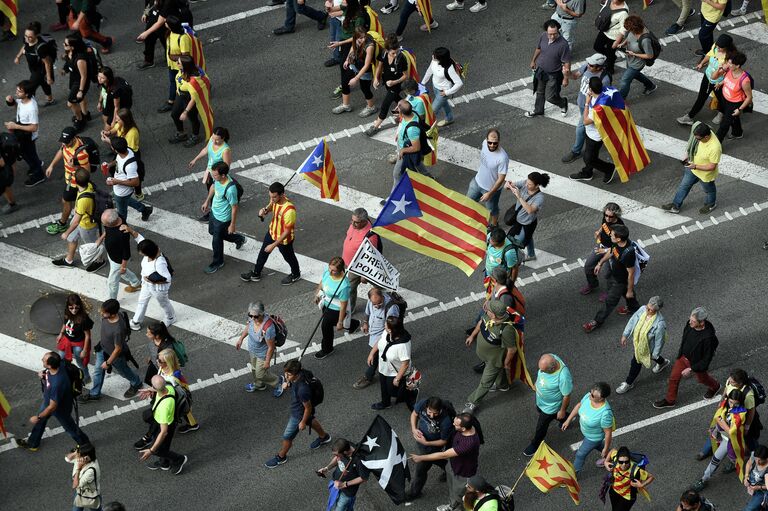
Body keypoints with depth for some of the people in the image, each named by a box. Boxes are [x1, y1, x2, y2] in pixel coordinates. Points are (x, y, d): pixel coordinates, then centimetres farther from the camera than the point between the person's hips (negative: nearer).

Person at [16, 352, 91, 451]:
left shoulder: (57, 383, -47)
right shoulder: (59, 364, -26)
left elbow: (52, 406, -32)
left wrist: (38, 417, -19)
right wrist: (42, 376, -22)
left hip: (60, 408, -7)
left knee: (69, 427, 21)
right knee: (40, 421, 27)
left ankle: (84, 443, 48)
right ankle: (32, 443, 51)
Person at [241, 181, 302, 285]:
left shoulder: (289, 210, -42)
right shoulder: (275, 200, -20)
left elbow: (287, 232, -32)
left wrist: (273, 245, -27)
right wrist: (265, 210, -19)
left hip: (284, 239, -7)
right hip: (272, 233, 7)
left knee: (289, 257, 22)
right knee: (263, 253, 25)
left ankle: (295, 274, 51)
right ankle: (256, 274, 48)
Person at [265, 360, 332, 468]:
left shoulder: (302, 389, -46)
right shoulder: (301, 373, -24)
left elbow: (308, 407, -29)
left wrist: (303, 422, -14)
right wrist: (287, 384, -17)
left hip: (299, 414, -8)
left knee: (287, 436, 13)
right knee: (311, 421, 36)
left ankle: (281, 457, 39)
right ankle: (324, 437, 64)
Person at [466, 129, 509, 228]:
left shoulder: (503, 158, -39)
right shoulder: (485, 143, -21)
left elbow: (501, 179, -28)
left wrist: (489, 194, -23)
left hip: (492, 188, -6)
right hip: (477, 182, 6)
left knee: (492, 209, 23)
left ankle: (494, 225, 53)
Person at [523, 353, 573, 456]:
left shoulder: (563, 377, -47)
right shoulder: (549, 358, -28)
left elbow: (566, 396, -28)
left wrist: (562, 411, -12)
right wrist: (537, 382, 15)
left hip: (551, 405, -7)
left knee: (541, 426, 17)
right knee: (539, 410, 36)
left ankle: (535, 444, 48)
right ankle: (565, 418, 61)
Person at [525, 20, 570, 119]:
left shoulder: (563, 44, -32)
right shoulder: (543, 36, -16)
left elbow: (566, 63, -23)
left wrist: (565, 78, -17)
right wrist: (533, 61, 20)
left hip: (553, 75, -5)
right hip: (540, 70, 5)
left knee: (550, 97, 5)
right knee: (540, 92, 24)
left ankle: (563, 103, 37)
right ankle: (538, 110, 49)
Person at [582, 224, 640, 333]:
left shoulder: (628, 254, -43)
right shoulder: (617, 243, -20)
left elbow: (631, 274, -30)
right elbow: (611, 252, 5)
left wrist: (630, 290, -18)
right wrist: (600, 263, 12)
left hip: (620, 281, -8)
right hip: (614, 275, 8)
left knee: (610, 301, 11)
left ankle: (597, 321, 29)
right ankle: (634, 307, 59)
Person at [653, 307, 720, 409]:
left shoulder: (708, 337, -41)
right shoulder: (689, 324, -23)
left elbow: (707, 358, -28)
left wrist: (691, 369, -24)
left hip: (697, 362, -5)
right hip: (683, 357, 5)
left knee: (702, 378, 25)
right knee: (674, 378, 17)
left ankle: (715, 387, 59)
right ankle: (669, 400, 41)